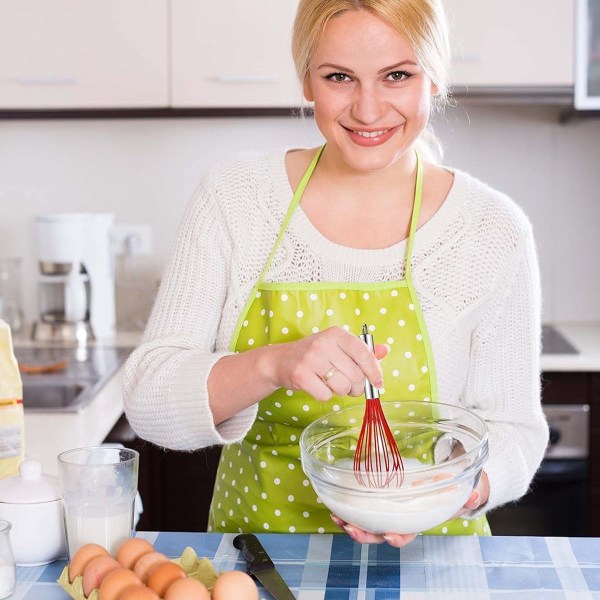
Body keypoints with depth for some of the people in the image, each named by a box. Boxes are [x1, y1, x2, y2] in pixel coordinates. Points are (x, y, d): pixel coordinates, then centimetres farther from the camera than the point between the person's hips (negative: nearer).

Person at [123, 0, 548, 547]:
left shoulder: (492, 230, -7)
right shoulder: (233, 197, -7)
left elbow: (512, 430, 0)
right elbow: (148, 402, -11)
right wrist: (272, 364, -29)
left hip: (418, 556, 0)